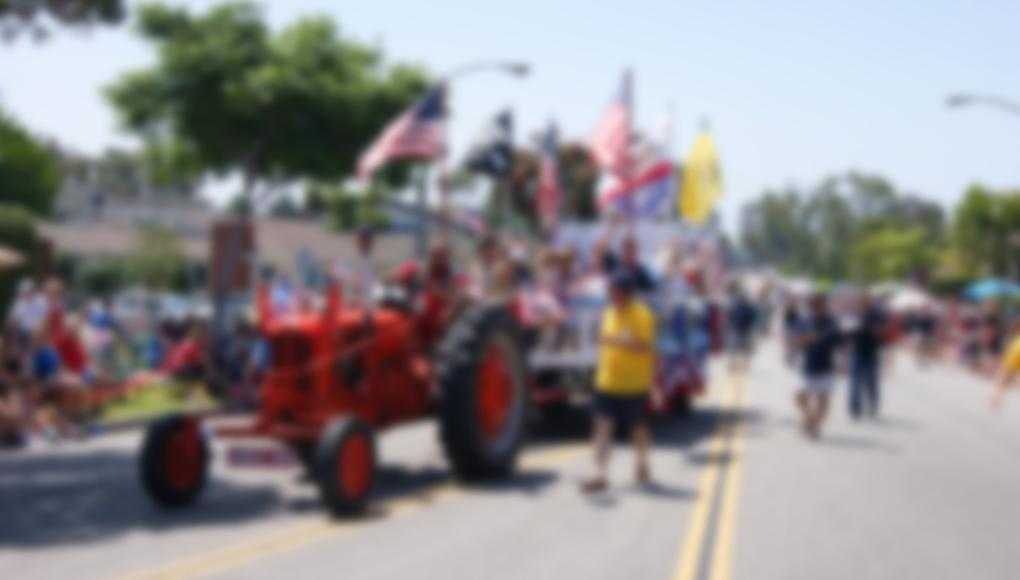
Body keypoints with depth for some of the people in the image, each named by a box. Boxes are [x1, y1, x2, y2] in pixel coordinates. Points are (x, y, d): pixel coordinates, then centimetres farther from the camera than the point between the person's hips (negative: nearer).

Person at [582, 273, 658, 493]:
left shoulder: (642, 315, -11)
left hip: (635, 384, -5)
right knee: (602, 426, -7)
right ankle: (600, 475, -9)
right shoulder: (608, 313, 9)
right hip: (607, 382, 5)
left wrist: (616, 340, -30)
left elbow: (644, 346, -21)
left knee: (639, 426, 13)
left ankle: (642, 466, 34)